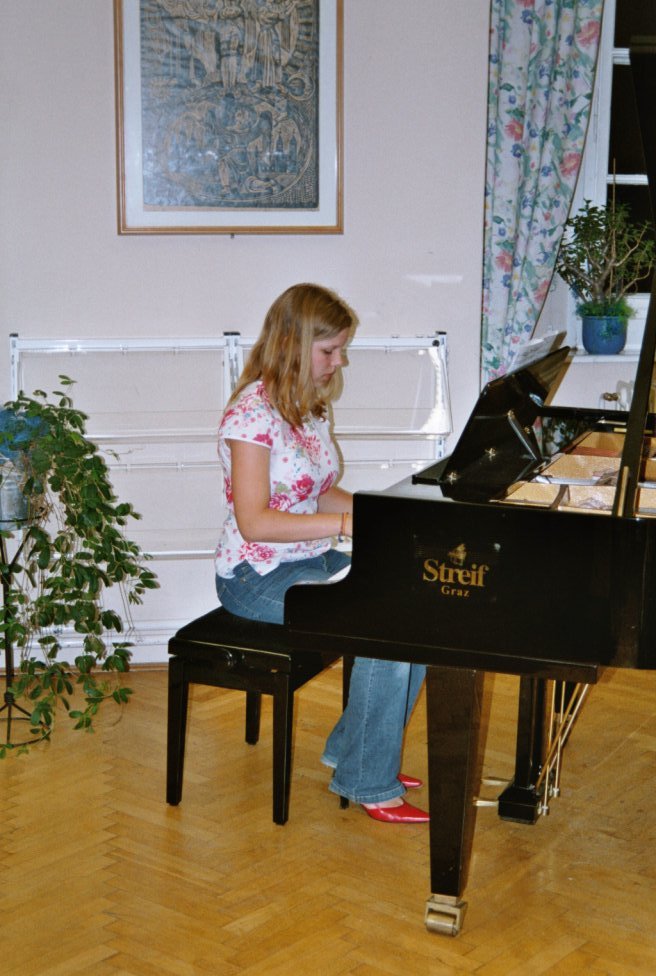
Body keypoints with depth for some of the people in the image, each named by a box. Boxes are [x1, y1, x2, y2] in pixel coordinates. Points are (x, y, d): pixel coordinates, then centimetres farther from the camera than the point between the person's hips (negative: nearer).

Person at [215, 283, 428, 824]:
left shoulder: (312, 408, 10)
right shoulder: (254, 413, -18)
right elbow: (253, 521, -23)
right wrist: (346, 524, -28)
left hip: (313, 560, 9)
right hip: (259, 576, -9)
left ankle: (356, 750, 7)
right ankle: (367, 783, -8)